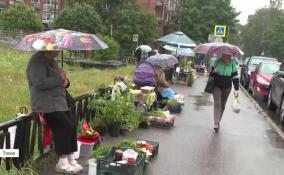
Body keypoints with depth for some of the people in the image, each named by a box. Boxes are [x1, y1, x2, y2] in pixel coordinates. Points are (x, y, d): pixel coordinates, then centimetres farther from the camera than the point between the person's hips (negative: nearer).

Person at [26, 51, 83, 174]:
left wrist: (64, 81, 1)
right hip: (47, 105, -9)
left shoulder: (51, 61, 19)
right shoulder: (37, 61, -12)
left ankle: (70, 160, 6)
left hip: (58, 103, 9)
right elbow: (40, 83, -24)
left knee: (71, 126, -2)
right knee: (67, 127, -18)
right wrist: (59, 79, -15)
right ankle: (62, 163, -9)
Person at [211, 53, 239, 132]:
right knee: (217, 104, -13)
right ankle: (216, 123, -17)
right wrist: (213, 72, -19)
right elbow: (211, 73, 6)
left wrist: (236, 89, -5)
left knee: (222, 105, 11)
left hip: (227, 87, 2)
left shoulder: (232, 63, -4)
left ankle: (218, 121, 26)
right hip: (217, 86, -2)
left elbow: (235, 77, -1)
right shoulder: (217, 62, -6)